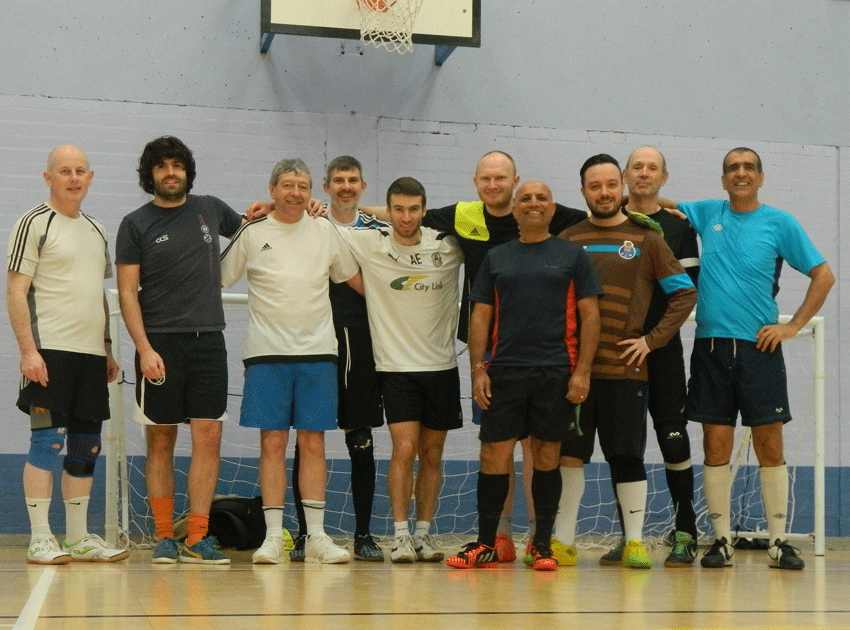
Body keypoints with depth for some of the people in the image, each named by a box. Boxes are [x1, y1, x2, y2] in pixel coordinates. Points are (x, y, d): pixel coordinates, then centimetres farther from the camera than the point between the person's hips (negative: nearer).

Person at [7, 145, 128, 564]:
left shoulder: (96, 231, 18)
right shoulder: (34, 224, -3)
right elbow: (16, 292, -9)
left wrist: (108, 352, 18)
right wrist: (28, 350, -17)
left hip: (92, 355, 7)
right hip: (50, 352, -7)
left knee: (86, 446, 8)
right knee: (47, 440, -8)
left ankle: (79, 538, 16)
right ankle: (40, 539, -3)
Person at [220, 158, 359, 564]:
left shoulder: (325, 232, 9)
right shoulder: (251, 234, 3)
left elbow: (356, 279, 19)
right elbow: (215, 280, 9)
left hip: (317, 352, 2)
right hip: (267, 353, -1)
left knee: (313, 443, 3)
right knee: (272, 442, -1)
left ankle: (317, 536, 7)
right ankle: (273, 536, 3)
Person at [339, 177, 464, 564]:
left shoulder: (448, 246, 0)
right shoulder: (368, 244, -5)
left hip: (442, 365, 2)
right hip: (396, 367, -2)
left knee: (432, 454, 8)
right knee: (404, 449, -13)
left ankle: (423, 533, 18)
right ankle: (400, 535, -4)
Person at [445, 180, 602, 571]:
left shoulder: (572, 256, 7)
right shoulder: (496, 258, 13)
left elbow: (589, 315, 3)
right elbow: (481, 316, 11)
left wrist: (583, 370, -6)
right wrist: (477, 369, 1)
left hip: (556, 373, -1)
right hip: (504, 372, 1)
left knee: (547, 457, 3)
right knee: (494, 456, -1)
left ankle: (542, 545, 12)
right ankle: (486, 545, 7)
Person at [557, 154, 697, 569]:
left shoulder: (645, 238, 5)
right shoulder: (568, 240, 9)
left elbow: (685, 293, 4)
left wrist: (652, 340, -4)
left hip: (626, 367, -1)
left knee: (627, 457, 2)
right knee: (568, 454, 3)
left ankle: (635, 541, 10)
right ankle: (563, 541, 12)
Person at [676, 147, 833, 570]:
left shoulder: (780, 223, 3)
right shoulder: (707, 214, 10)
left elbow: (823, 275, 5)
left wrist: (793, 326, -2)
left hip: (758, 346, -2)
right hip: (710, 345, 2)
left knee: (769, 443, -1)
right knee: (716, 443, 1)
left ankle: (778, 541, 7)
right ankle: (721, 540, 8)